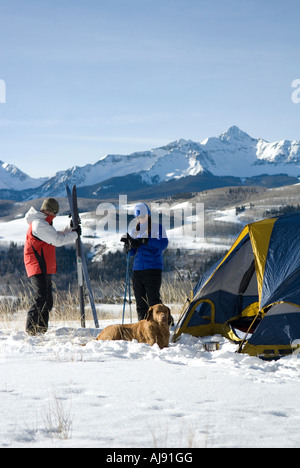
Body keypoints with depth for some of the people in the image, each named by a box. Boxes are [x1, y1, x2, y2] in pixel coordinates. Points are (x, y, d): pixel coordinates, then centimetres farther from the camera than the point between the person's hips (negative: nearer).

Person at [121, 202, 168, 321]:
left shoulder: (157, 228, 1)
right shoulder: (134, 231, 16)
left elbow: (163, 244, -16)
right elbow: (131, 252, 16)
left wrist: (145, 241, -25)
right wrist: (129, 244, -7)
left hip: (153, 269, -5)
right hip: (137, 270, 5)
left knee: (153, 300, -11)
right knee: (140, 302, 7)